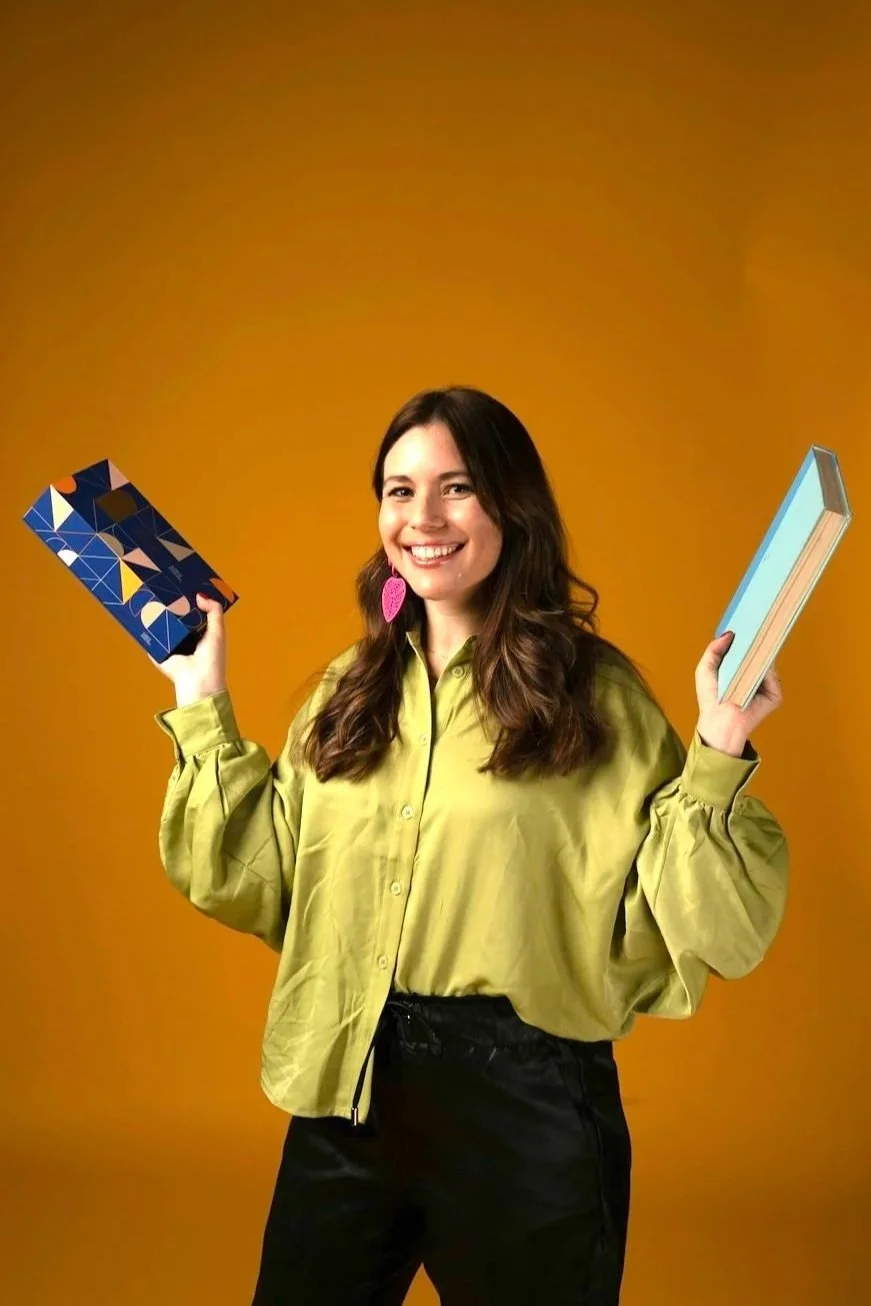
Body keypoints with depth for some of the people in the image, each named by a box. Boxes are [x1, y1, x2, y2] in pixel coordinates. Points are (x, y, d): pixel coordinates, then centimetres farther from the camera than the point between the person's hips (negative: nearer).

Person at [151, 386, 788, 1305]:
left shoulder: (592, 692, -7)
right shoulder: (350, 690, 7)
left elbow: (677, 919, -10)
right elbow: (256, 884, 5)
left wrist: (717, 755, -21)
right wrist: (203, 709, 7)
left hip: (525, 1099, -4)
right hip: (348, 1089, 4)